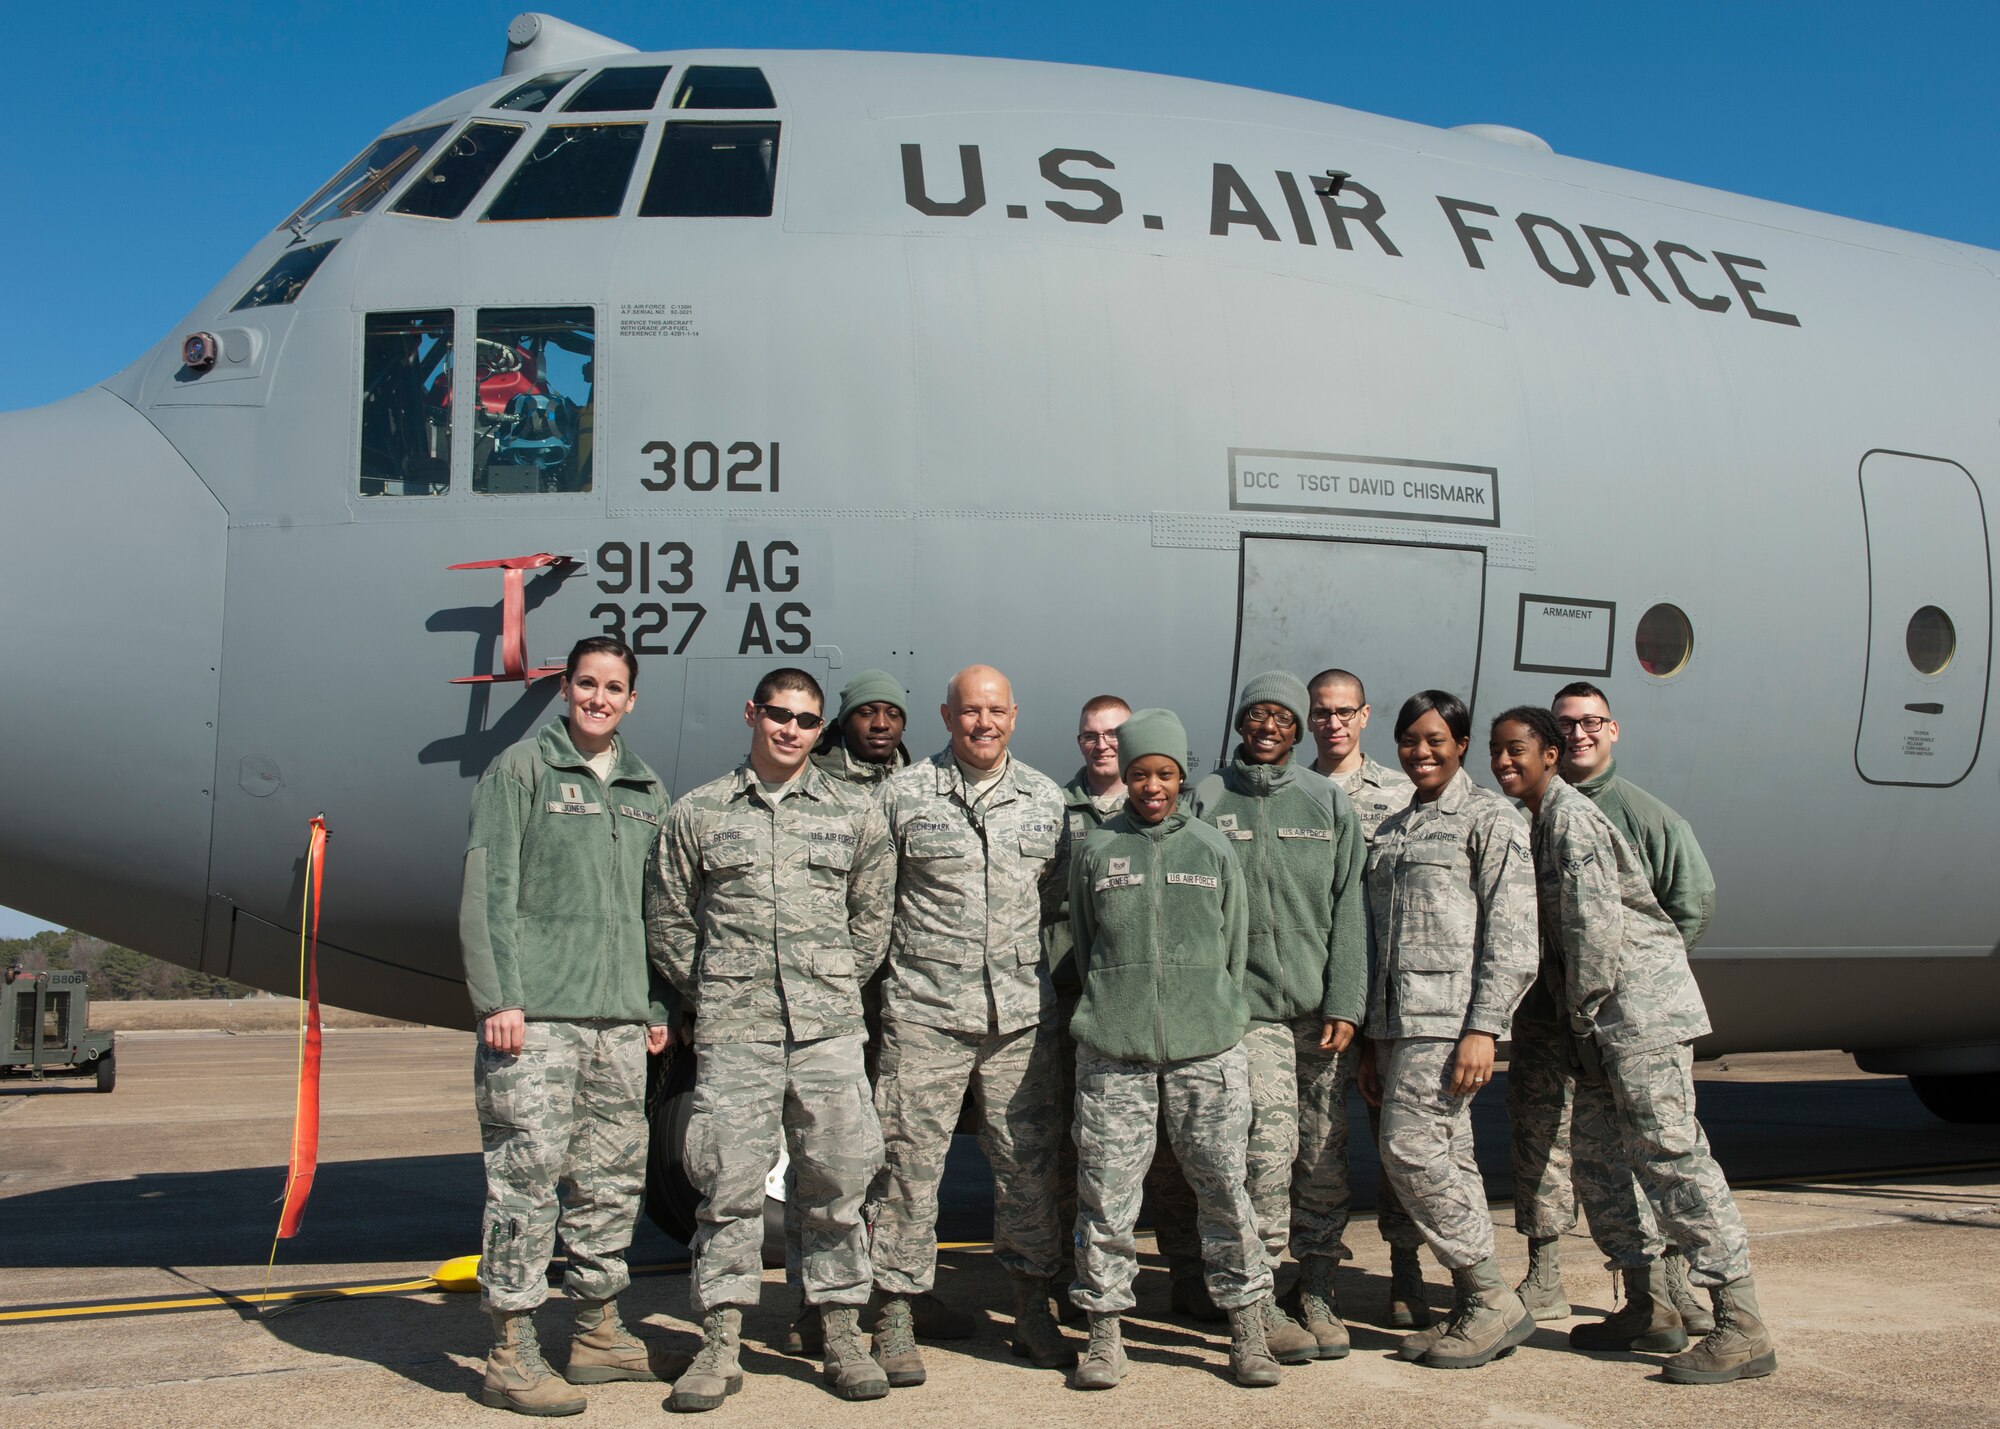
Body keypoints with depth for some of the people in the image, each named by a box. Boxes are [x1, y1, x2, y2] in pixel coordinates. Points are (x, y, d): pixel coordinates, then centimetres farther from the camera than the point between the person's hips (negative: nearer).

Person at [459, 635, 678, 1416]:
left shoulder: (646, 789, 17)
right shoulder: (522, 768, 0)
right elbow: (488, 889, -6)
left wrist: (659, 1005, 15)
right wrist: (497, 997, -13)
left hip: (619, 1019, 6)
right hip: (536, 1014, -6)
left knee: (614, 1175, 11)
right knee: (527, 1173, -7)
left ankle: (600, 1334, 23)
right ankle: (512, 1355, 0)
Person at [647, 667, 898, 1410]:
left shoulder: (854, 812, 10)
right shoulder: (698, 813, 7)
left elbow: (873, 917, 15)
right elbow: (667, 922, 11)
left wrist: (838, 988, 9)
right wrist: (712, 996, 8)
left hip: (829, 1031, 1)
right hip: (733, 1034, -1)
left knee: (837, 1183, 4)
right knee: (729, 1187, 0)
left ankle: (842, 1336, 16)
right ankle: (719, 1346, 9)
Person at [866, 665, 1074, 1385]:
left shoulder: (1045, 798, 11)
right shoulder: (902, 793, 1)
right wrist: (924, 953, 4)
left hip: (1022, 1014, 3)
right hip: (924, 1013, -3)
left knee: (1028, 1162, 7)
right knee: (910, 1161, -2)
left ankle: (1032, 1312, 20)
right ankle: (893, 1318, 8)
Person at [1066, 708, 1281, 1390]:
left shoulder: (1213, 849, 9)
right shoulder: (1097, 850, 8)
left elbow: (1236, 946, 12)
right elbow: (1082, 947, 13)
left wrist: (1219, 1019, 9)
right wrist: (1109, 1016, 10)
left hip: (1208, 1051, 0)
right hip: (1112, 1053, 0)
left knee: (1225, 1190, 2)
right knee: (1106, 1193, 1)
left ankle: (1246, 1328, 14)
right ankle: (1105, 1330, 14)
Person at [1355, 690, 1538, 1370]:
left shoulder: (1488, 817, -1)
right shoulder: (1391, 829, 20)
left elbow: (1511, 933, -9)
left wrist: (1483, 1028, -17)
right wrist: (1372, 1040, 17)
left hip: (1451, 1017, -7)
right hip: (1398, 1020, 7)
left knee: (1412, 1148, -13)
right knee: (1448, 1159, 7)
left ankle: (1494, 1300, -2)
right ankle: (1473, 1309, 13)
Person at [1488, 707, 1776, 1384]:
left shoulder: (1571, 816, -11)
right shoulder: (1541, 821, 19)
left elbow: (1595, 924, -16)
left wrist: (1583, 1010, -11)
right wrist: (1581, 1023, 16)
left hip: (1641, 1005, -10)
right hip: (1605, 1021, 10)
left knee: (1670, 1154, -13)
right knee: (1596, 1156, 11)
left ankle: (1742, 1328, -12)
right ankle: (1648, 1309, 18)